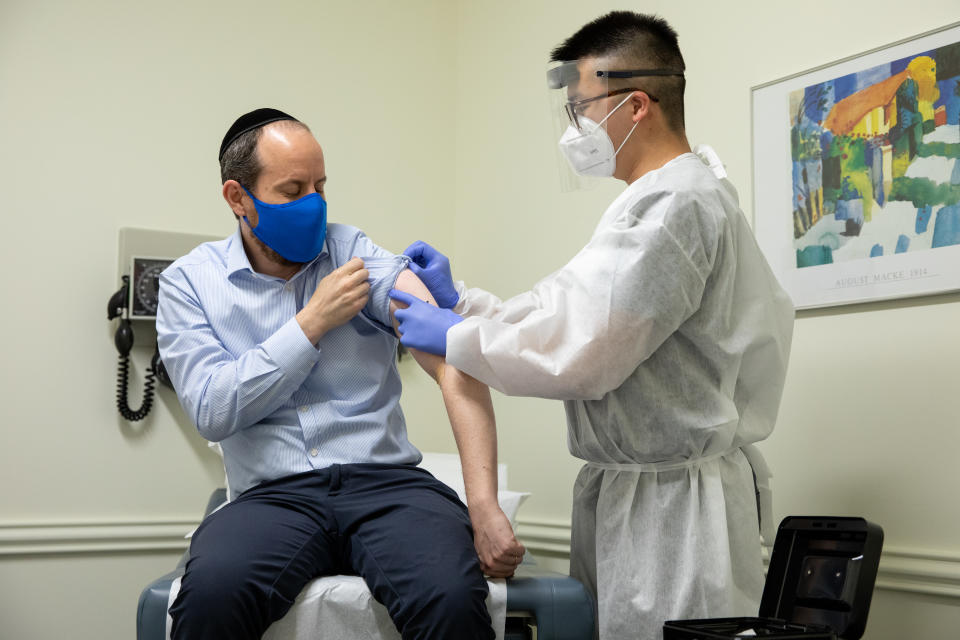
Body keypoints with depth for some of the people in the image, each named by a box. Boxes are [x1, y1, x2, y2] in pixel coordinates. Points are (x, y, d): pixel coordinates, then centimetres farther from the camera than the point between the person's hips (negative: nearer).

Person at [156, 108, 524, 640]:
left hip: (385, 480, 0)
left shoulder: (359, 255, 5)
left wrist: (484, 506, -21)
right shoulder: (189, 284, 8)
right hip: (273, 496, 0)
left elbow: (453, 361, -8)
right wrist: (312, 323, -6)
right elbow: (212, 412, -4)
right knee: (210, 596, -34)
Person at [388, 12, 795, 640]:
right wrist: (460, 299, 13)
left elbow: (581, 357, -21)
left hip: (674, 507, -10)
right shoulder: (659, 200, 16)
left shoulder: (677, 205, -19)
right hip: (625, 492, 10)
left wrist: (453, 337, -9)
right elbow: (566, 315, 18)